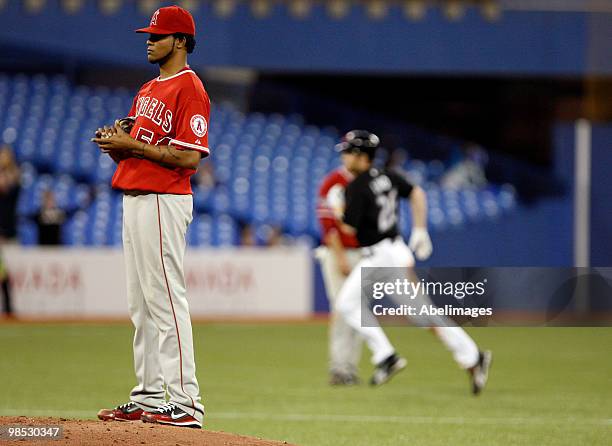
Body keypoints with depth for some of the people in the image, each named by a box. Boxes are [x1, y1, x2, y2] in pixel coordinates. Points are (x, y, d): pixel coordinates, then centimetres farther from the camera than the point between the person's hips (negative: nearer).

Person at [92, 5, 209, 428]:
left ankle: (185, 401, -12)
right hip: (133, 199, 10)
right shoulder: (148, 89, 19)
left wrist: (132, 145, -17)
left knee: (166, 300, -12)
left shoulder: (189, 88, -11)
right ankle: (149, 396, 16)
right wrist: (116, 141, 1)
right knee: (141, 303, 11)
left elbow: (188, 157, -19)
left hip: (164, 201, -10)